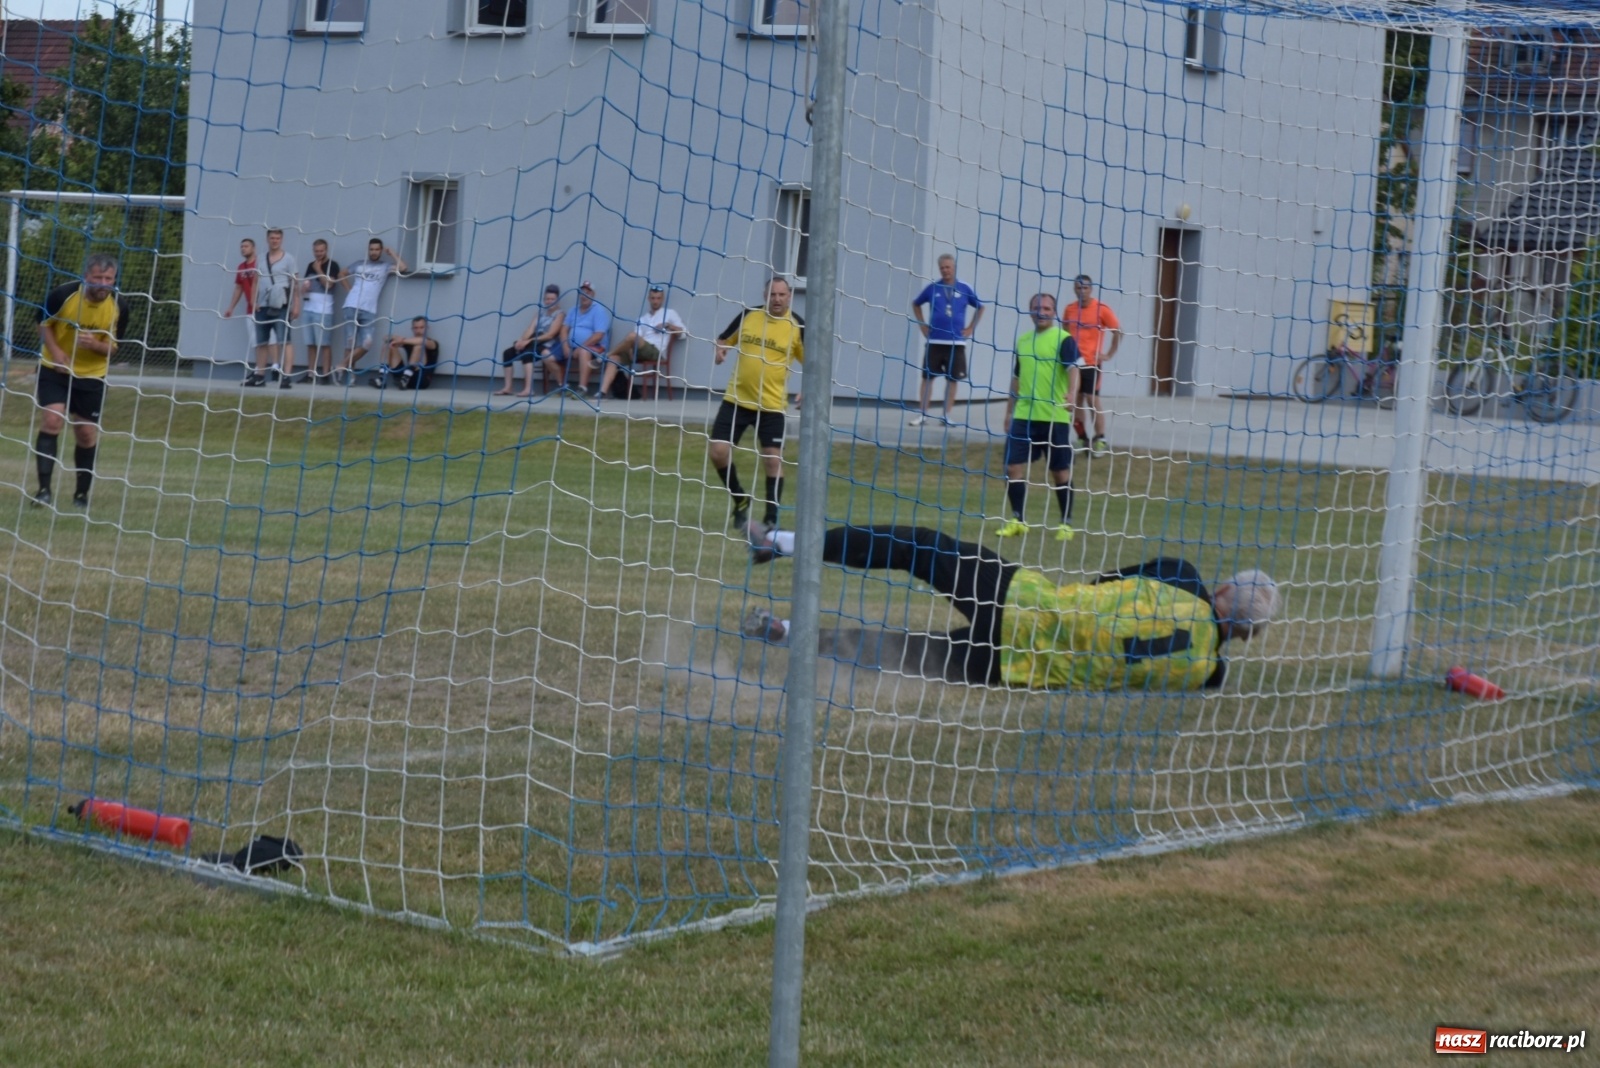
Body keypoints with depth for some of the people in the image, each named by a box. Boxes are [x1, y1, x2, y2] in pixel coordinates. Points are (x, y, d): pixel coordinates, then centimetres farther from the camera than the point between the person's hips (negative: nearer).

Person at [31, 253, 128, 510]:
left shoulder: (119, 308, -13)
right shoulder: (63, 294, -18)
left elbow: (112, 346, -5)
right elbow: (44, 323, -1)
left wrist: (95, 345, -27)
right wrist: (55, 351, -17)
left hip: (91, 376, 2)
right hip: (55, 369, -2)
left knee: (87, 435, 3)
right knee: (52, 420, -19)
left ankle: (82, 494, 21)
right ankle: (44, 489, -16)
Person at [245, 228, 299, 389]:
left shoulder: (288, 259, 1)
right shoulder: (261, 260, 16)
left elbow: (295, 283, -3)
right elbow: (256, 283, 16)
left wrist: (296, 305, -9)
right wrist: (255, 302, 4)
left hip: (281, 307, -6)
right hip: (263, 307, 6)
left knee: (284, 340, -12)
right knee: (261, 342, 11)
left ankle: (287, 375, -16)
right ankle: (259, 375, 20)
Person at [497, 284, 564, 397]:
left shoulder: (560, 314, -2)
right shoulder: (541, 311, 18)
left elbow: (550, 335, -13)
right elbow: (531, 329, 6)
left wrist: (528, 341, -19)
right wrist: (522, 340, -15)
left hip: (547, 346, -7)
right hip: (534, 344, 7)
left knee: (527, 352, -34)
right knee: (508, 353, -8)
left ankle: (528, 388, -41)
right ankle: (508, 387, -11)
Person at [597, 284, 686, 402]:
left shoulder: (670, 314, 16)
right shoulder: (642, 319, 26)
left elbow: (683, 332, 6)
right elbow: (636, 339, 12)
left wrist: (667, 325, -7)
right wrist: (631, 348, -9)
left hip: (654, 351, -5)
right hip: (639, 351, 5)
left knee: (632, 335, -33)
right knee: (614, 357, -22)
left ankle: (605, 356, -18)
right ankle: (603, 391, -32)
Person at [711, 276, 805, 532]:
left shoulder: (798, 327, -6)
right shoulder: (748, 315, 1)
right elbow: (724, 339, 15)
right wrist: (720, 350, -9)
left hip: (771, 405, -2)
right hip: (737, 399, 2)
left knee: (773, 459, -5)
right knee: (718, 452, -3)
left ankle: (771, 518, 7)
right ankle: (740, 500, 21)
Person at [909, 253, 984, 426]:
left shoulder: (964, 289, 2)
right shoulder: (932, 288, 3)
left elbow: (980, 307, 15)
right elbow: (916, 304, 19)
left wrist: (970, 328, 7)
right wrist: (922, 325, 10)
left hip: (956, 343, 0)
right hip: (934, 341, 0)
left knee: (952, 379, 3)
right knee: (928, 377, 0)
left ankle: (947, 415, 11)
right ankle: (922, 414, 6)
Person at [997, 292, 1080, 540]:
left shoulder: (1063, 339, -6)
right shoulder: (1023, 340, 13)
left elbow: (1072, 369, -21)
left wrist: (1071, 395, -39)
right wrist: (1010, 412, 20)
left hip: (1055, 418, -5)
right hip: (1023, 416, 5)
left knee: (1061, 472, 3)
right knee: (1013, 467, 0)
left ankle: (1066, 524, 15)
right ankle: (1017, 520, 13)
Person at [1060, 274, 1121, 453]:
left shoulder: (1101, 310, -7)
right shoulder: (1069, 309, 6)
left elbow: (1118, 332, -1)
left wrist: (1109, 354, -3)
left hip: (1091, 362, -5)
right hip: (1073, 362, 5)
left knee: (1092, 400, -8)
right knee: (1076, 400, 7)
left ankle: (1100, 440, -5)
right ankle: (1082, 439, 16)